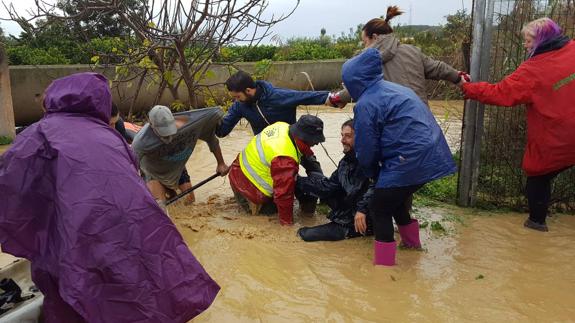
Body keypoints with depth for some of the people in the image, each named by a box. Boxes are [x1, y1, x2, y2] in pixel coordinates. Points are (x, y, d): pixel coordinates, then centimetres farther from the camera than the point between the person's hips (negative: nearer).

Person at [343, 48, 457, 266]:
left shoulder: (366, 104, -11)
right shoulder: (393, 89, 16)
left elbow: (366, 149, -5)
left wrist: (372, 172, 15)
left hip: (408, 161, -9)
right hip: (430, 156, 9)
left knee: (380, 208, 5)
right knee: (395, 198, 27)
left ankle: (384, 263, 9)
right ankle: (411, 243, 45)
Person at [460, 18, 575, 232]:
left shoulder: (532, 71, -20)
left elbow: (499, 94, -17)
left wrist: (468, 89, -7)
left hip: (553, 143, -5)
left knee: (538, 176, 15)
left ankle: (537, 220, 28)